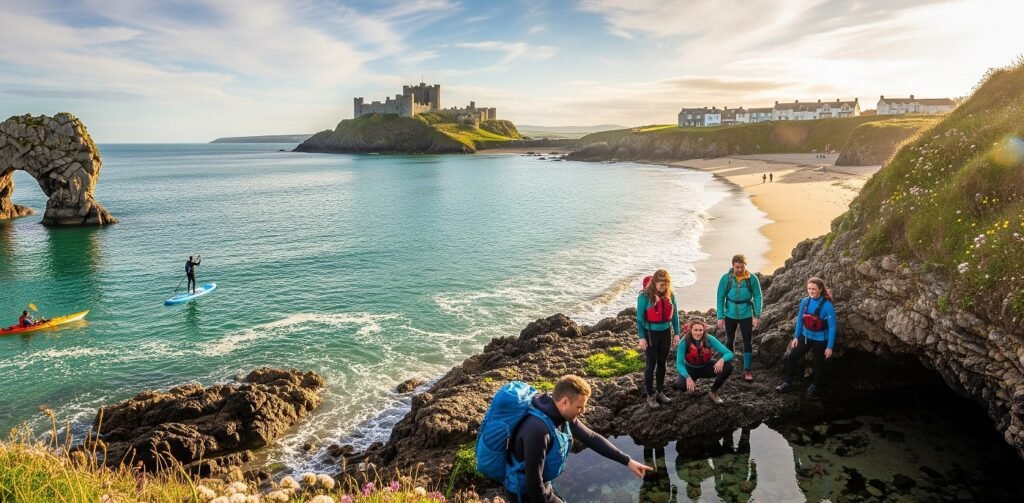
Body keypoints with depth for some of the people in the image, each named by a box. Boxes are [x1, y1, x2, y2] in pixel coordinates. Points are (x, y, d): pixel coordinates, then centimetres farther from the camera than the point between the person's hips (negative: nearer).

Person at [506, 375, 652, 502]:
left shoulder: (564, 417, -7)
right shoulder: (538, 429, -34)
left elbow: (591, 438, 3)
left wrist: (627, 461, 2)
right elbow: (533, 481, -28)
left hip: (541, 486, 8)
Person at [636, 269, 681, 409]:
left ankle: (660, 392, 28)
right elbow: (640, 318, -10)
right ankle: (650, 396, 15)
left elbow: (675, 314, 6)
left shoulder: (670, 294, -4)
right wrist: (641, 337, -11)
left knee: (662, 363, 14)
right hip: (651, 333, -4)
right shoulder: (645, 296, -16)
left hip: (666, 332, 4)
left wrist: (676, 333, 6)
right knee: (651, 365, 3)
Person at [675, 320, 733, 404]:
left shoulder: (709, 339, -25)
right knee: (680, 385, -32)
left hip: (706, 367, 2)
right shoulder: (685, 342, -27)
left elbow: (729, 354, -25)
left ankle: (713, 392, -3)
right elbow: (679, 363, -28)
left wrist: (722, 360, -48)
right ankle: (691, 385, 9)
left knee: (728, 366, -25)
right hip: (691, 369, -2)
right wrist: (688, 377, -44)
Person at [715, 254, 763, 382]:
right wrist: (720, 317, -6)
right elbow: (720, 298, -5)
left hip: (746, 315, -1)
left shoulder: (752, 278, -10)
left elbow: (757, 297, -4)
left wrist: (757, 316, -7)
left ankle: (747, 370, 16)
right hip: (730, 315, 1)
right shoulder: (726, 278, -10)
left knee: (747, 342, 6)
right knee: (729, 341, 15)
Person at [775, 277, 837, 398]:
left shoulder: (827, 305, -22)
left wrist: (830, 347, -17)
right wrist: (796, 337, 6)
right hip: (806, 337, 5)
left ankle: (815, 387, 34)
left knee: (819, 364, 12)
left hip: (820, 340, -4)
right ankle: (788, 383, 19)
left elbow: (832, 327, -17)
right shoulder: (805, 301, -8)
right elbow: (800, 320, 5)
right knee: (791, 358, 4)